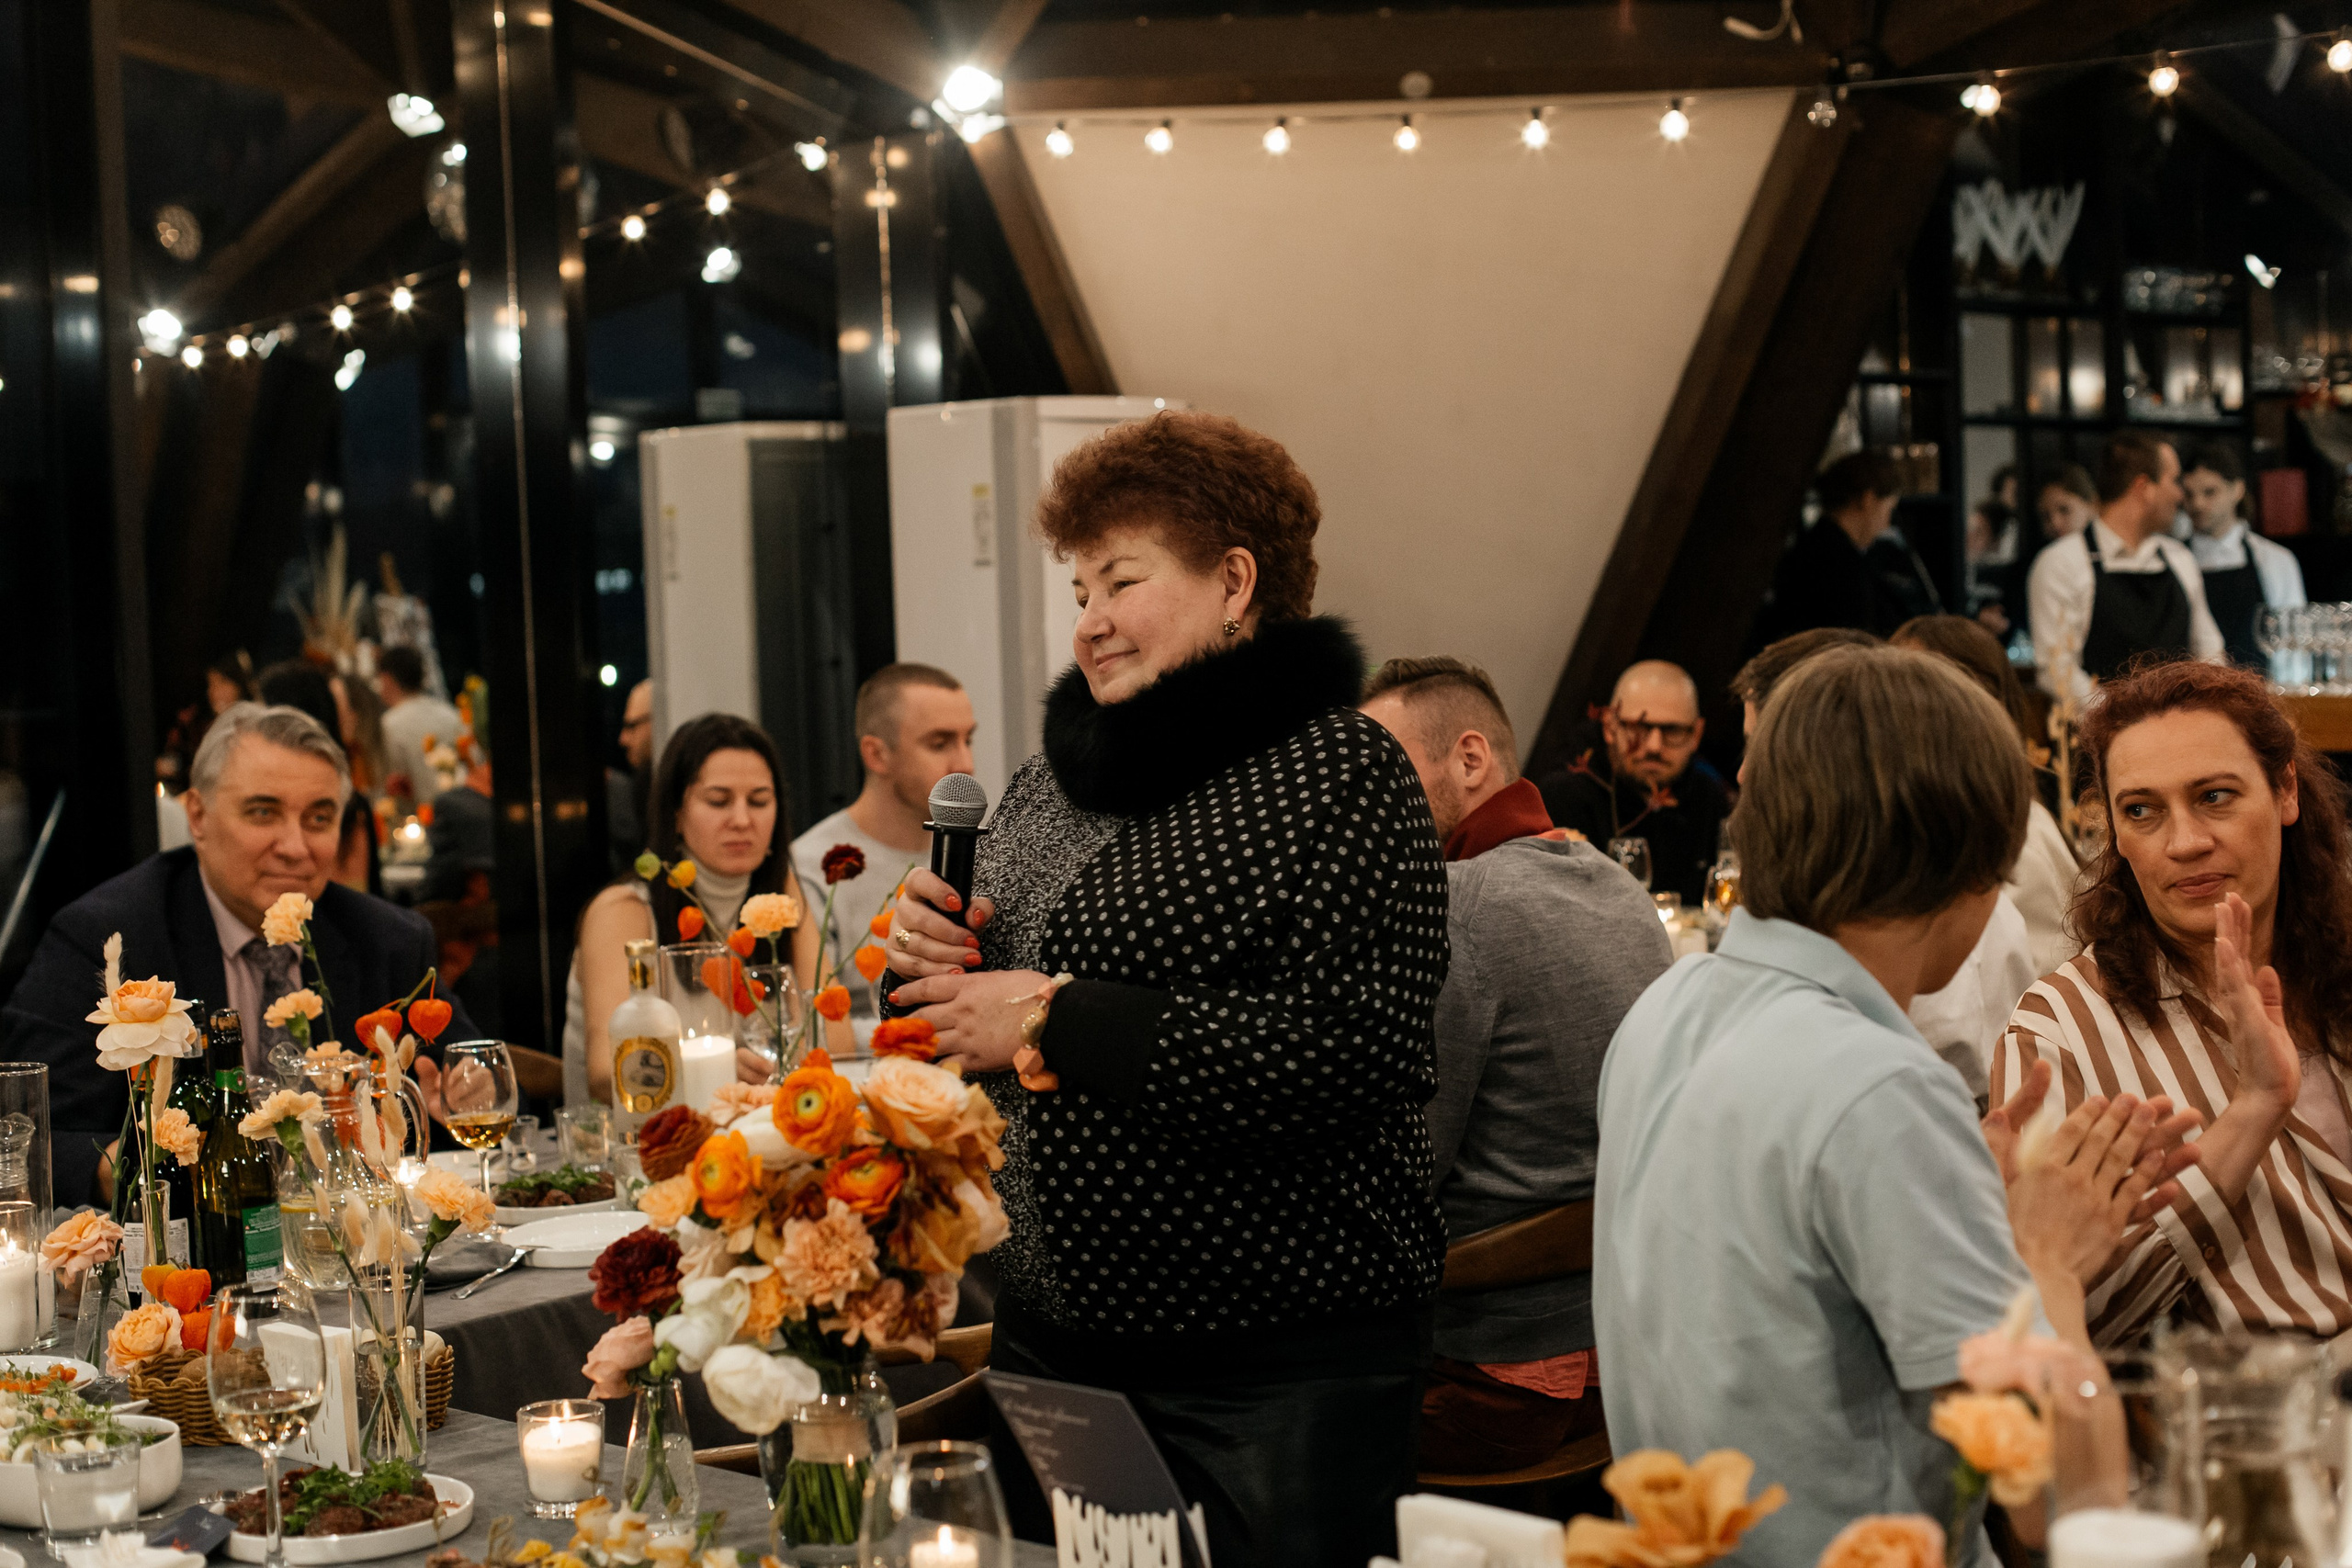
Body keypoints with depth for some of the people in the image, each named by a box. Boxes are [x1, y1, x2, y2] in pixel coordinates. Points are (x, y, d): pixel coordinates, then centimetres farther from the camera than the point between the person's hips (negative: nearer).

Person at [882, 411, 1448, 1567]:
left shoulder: (1337, 770, -10)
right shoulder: (1054, 774, 12)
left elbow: (1357, 1055, -24)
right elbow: (975, 1045, 21)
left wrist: (1056, 1023, -20)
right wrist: (930, 964, -3)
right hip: (1050, 1331, 7)